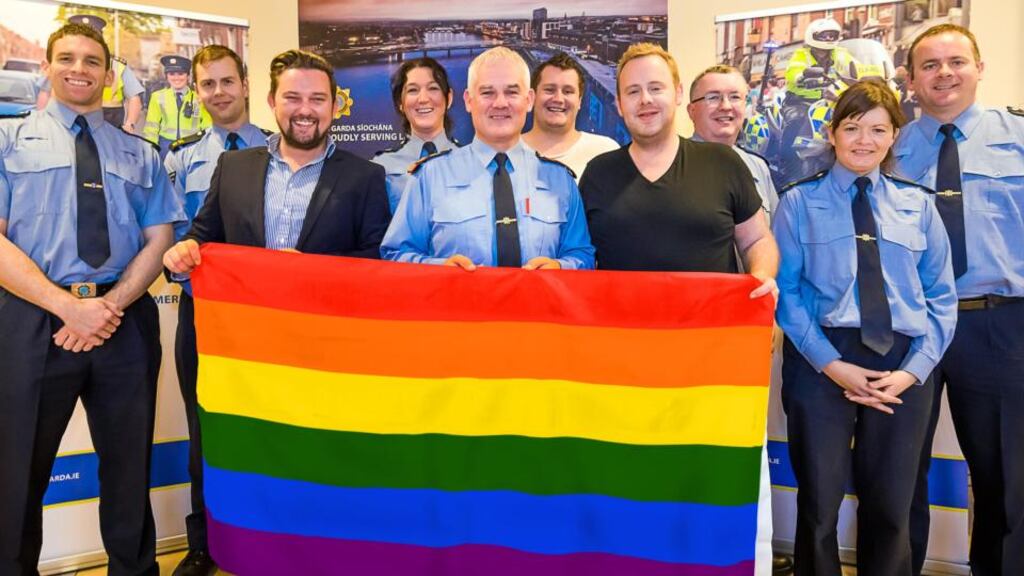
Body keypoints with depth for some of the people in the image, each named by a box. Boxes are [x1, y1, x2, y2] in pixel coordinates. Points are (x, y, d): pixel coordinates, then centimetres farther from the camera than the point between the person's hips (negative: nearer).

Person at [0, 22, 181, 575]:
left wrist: (110, 306, -10)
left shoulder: (141, 154, 14)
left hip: (126, 322, 2)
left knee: (128, 465, 12)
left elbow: (159, 240, 6)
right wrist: (69, 306, -16)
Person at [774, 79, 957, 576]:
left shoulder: (919, 205, 10)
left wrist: (914, 368, -7)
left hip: (903, 365, 2)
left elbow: (942, 297, 7)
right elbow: (785, 292, -5)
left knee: (890, 508, 11)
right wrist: (832, 364, -13)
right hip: (821, 360, -2)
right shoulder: (799, 202, 2)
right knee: (819, 504, 7)